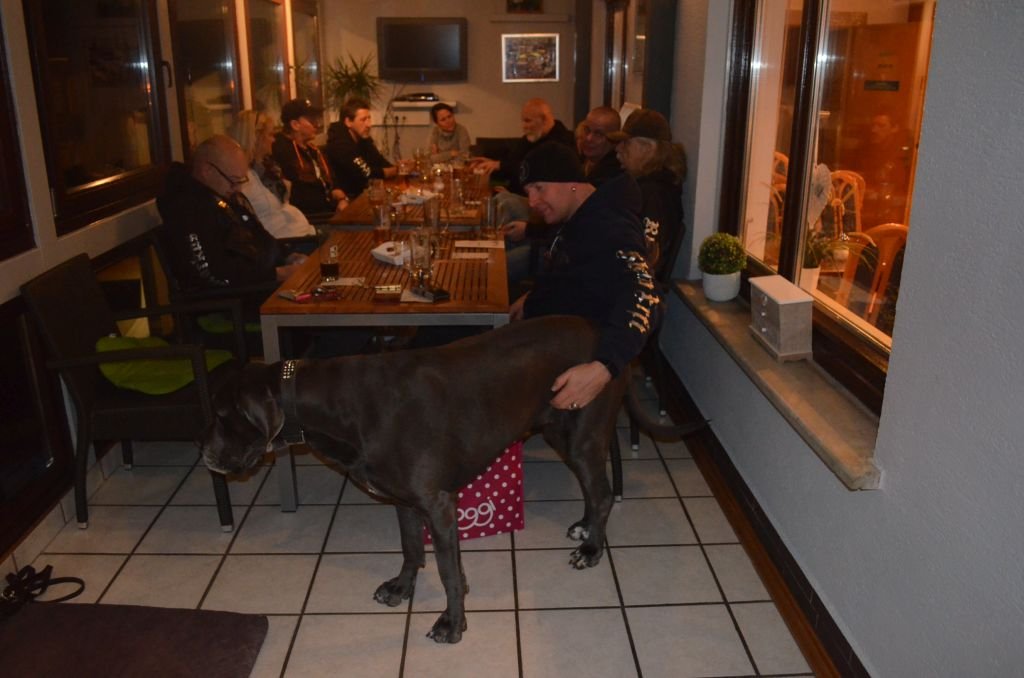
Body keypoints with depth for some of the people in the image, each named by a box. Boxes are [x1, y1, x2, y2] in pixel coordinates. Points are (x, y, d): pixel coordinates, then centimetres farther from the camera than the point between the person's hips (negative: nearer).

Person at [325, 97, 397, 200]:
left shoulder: (364, 138, 6)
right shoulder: (339, 143, -21)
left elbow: (381, 163, 2)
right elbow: (367, 173, -24)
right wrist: (397, 170, -14)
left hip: (362, 193, 8)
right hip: (347, 199, -8)